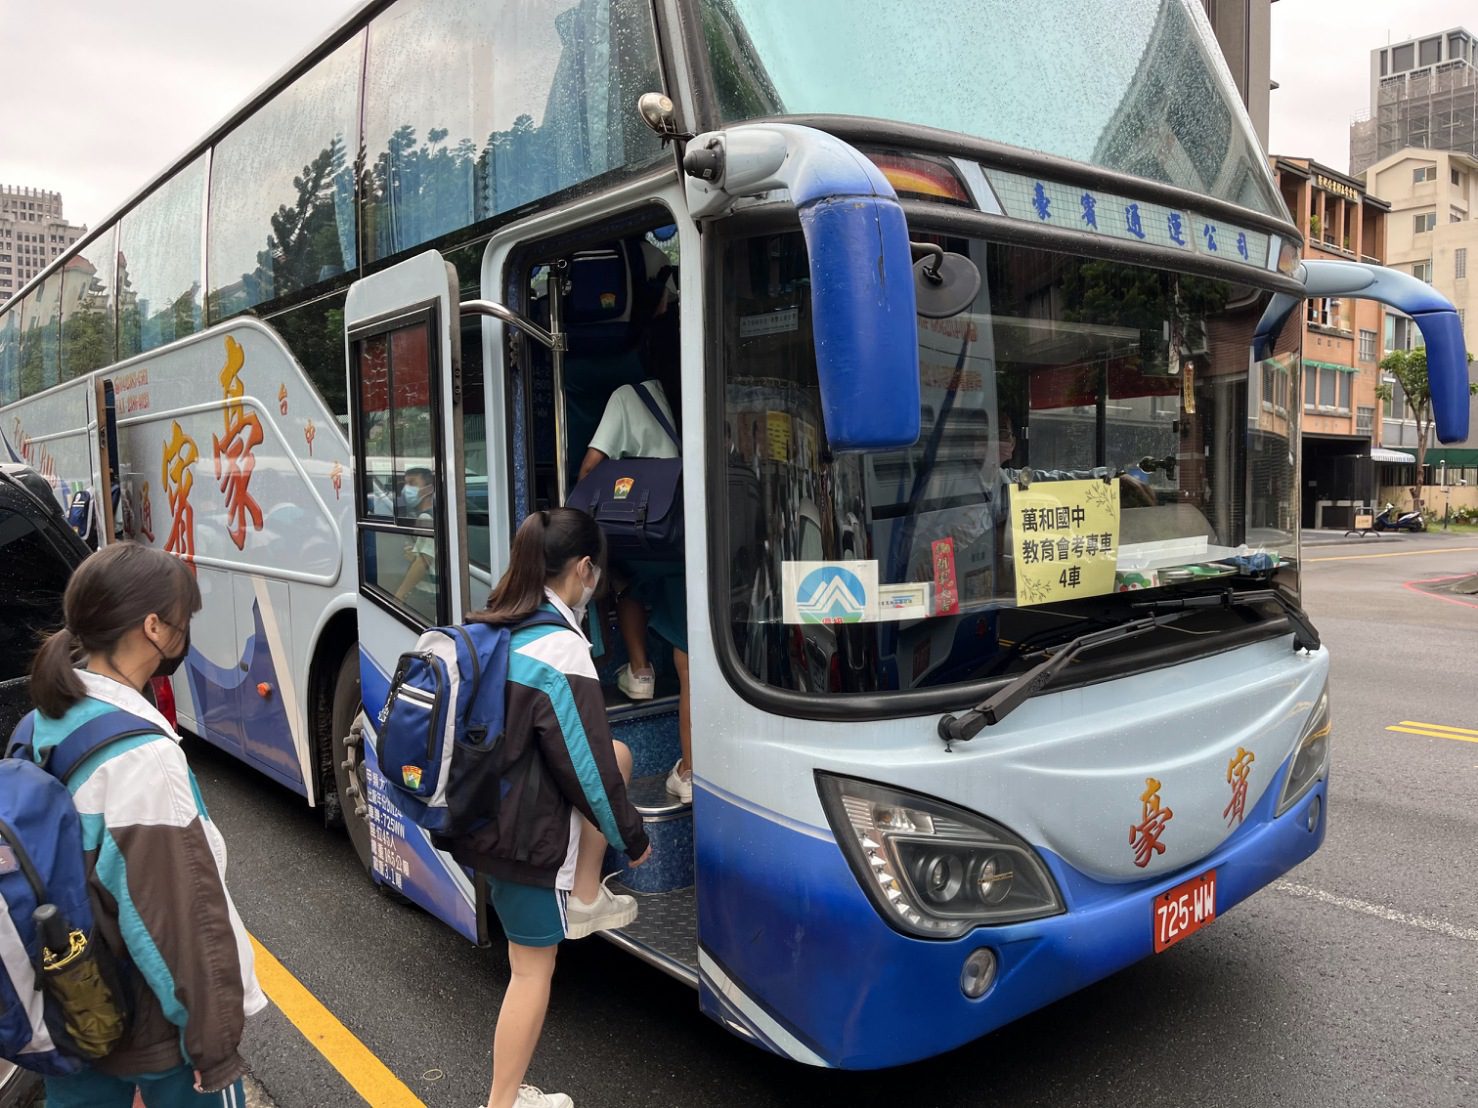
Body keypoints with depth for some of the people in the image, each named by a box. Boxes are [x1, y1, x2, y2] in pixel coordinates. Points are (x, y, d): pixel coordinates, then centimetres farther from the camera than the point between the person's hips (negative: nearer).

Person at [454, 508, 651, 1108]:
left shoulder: (484, 628, 0)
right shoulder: (560, 649, -25)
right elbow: (584, 767, -21)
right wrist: (633, 838, -6)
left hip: (474, 816, 8)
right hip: (524, 834, -8)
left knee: (619, 755, 18)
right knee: (533, 969, 10)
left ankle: (584, 901, 22)